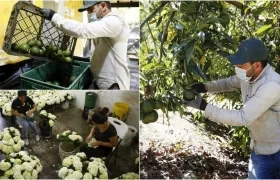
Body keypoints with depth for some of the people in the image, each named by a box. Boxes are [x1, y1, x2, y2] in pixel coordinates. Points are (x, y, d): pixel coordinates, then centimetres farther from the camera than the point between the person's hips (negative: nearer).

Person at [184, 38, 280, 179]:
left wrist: (204, 107, -33)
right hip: (259, 147, 8)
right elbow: (228, 83, 12)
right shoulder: (248, 75, -7)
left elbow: (243, 118, -35)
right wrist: (203, 87, -8)